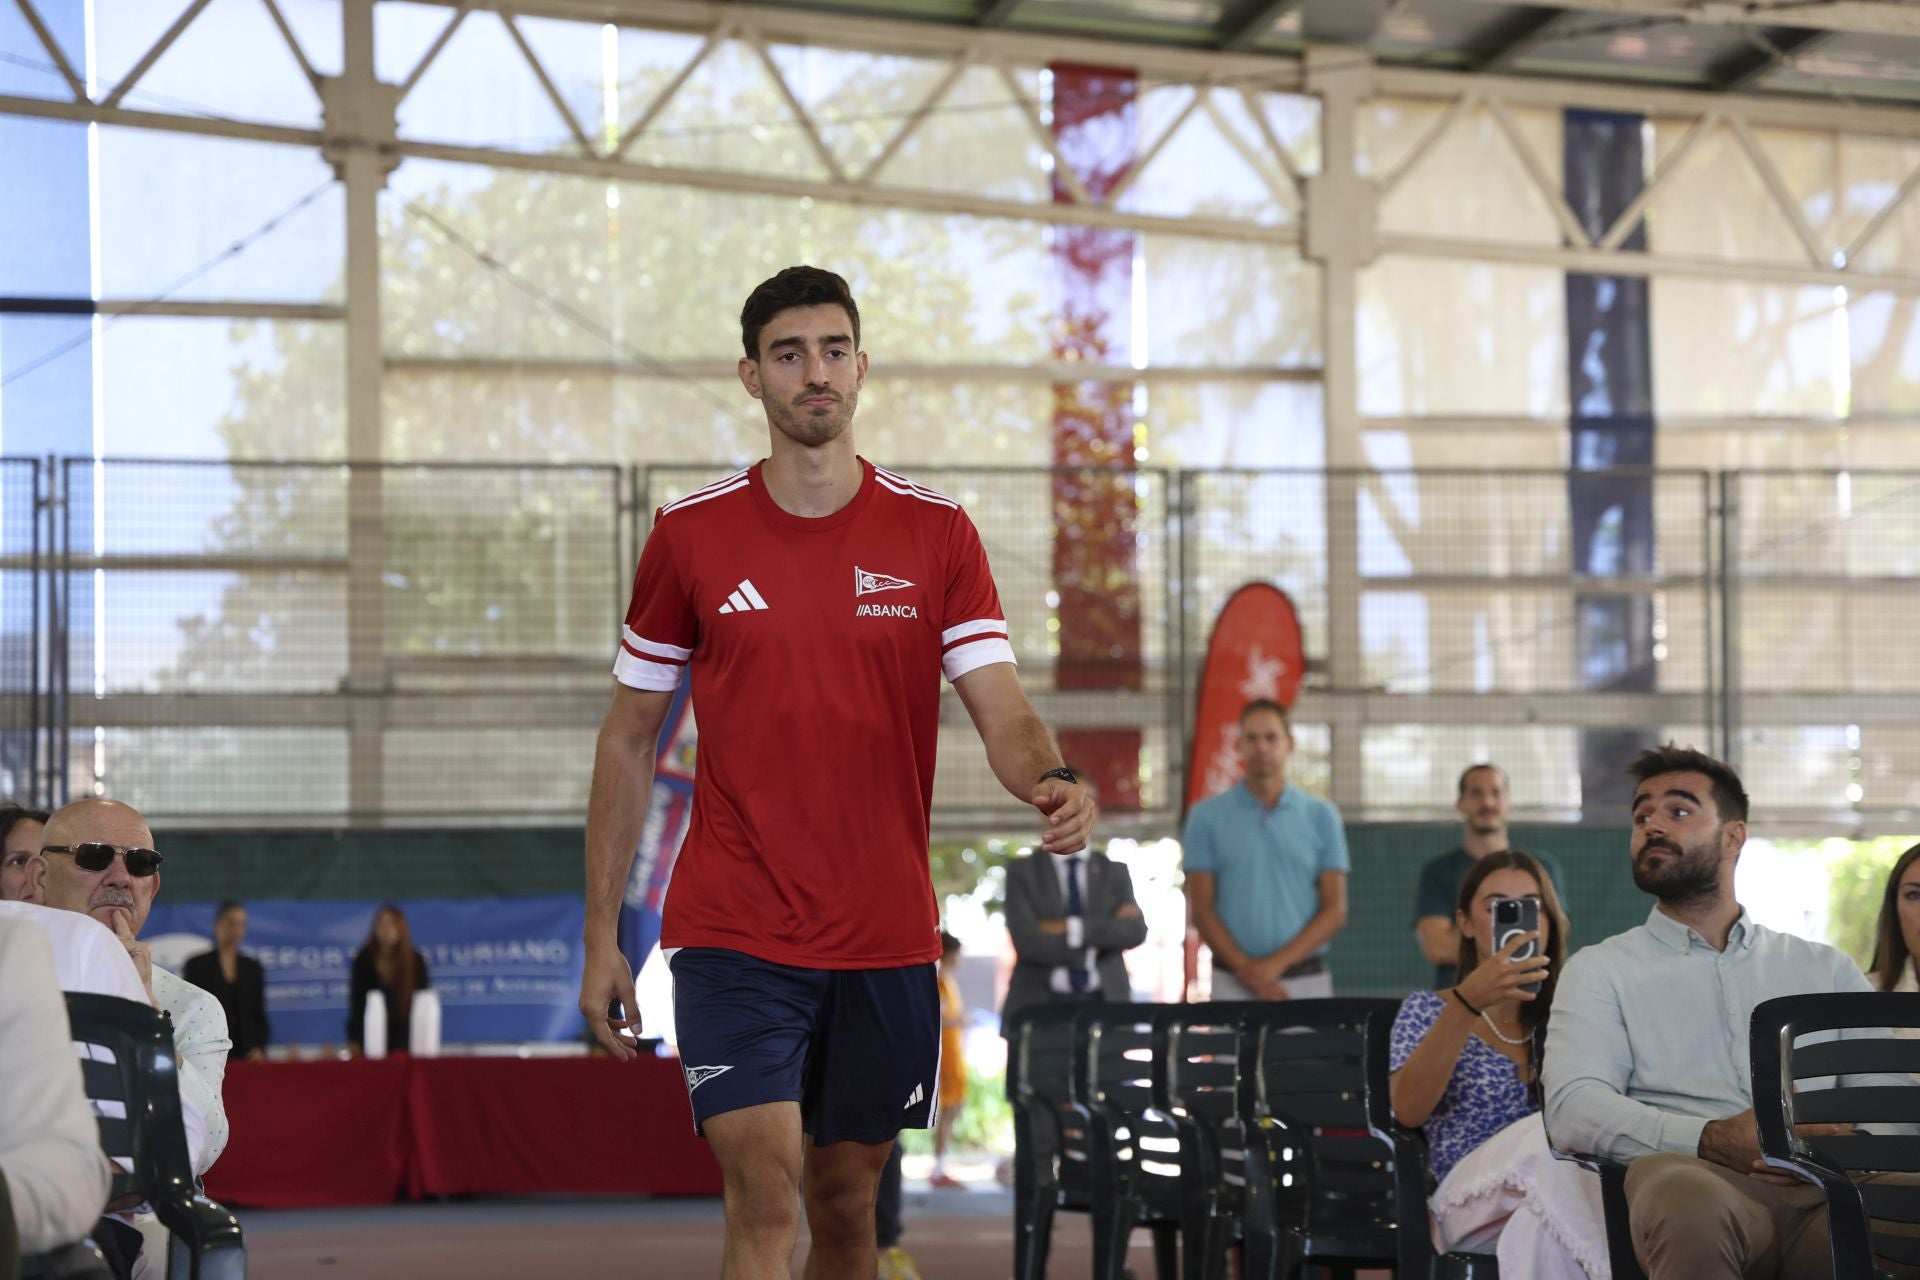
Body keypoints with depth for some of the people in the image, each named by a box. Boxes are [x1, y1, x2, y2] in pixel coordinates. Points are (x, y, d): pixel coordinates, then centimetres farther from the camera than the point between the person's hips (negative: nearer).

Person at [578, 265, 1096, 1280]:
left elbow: (1003, 715, -5)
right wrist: (601, 937, 2)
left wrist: (1051, 781, -30)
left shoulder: (936, 535, 2)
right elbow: (628, 739, 6)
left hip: (886, 942, 2)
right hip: (733, 937, -2)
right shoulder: (690, 535, 1)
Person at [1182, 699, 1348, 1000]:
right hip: (1233, 984, -1)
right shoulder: (1207, 817, 6)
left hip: (1307, 981, 1)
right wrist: (1246, 968, -11)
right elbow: (1201, 909, 3)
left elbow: (1335, 910, 4)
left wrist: (1277, 963, -9)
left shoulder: (1321, 816, 8)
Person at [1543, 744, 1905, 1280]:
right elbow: (1572, 1113, 1)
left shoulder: (1825, 968, 26)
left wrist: (1842, 1137, -9)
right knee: (1685, 1194, -41)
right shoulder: (1601, 970, 18)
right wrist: (1712, 1139, -14)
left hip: (1827, 1191, 0)